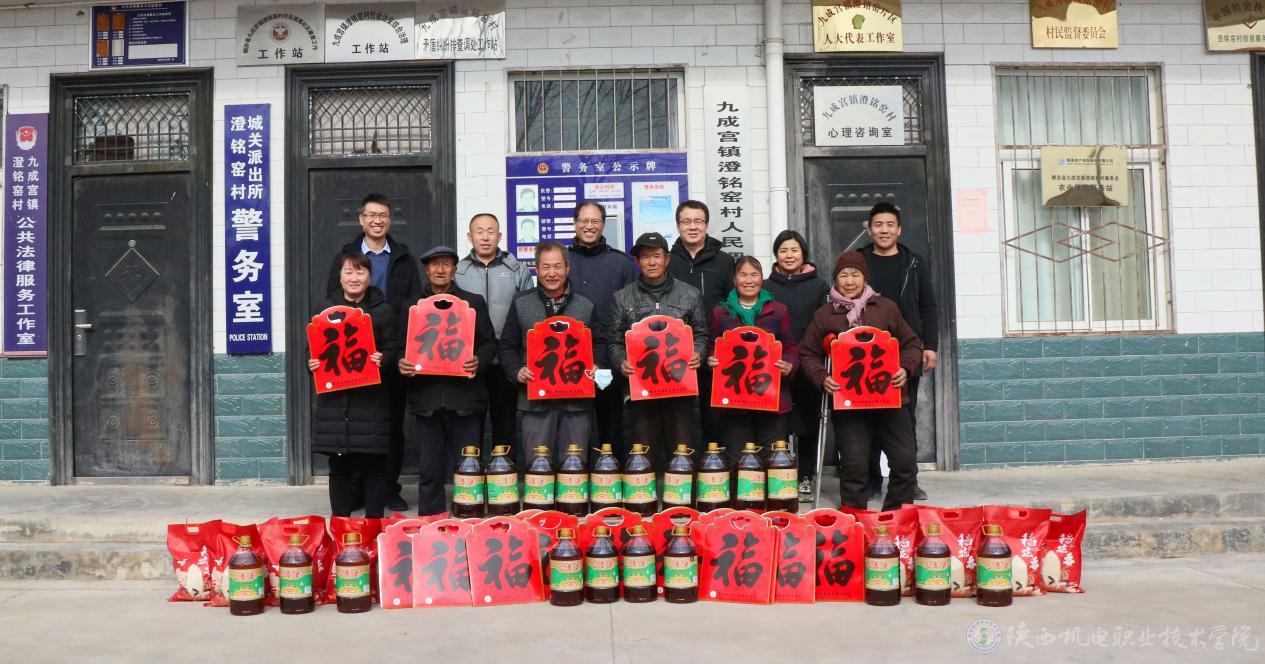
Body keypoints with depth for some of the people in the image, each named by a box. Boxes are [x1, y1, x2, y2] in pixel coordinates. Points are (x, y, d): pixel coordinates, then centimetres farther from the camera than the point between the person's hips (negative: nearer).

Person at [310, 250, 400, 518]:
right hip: (334, 398, 2)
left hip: (370, 397, -1)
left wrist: (383, 359, -18)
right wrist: (311, 363, -7)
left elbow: (393, 349, 2)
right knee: (339, 465, 6)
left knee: (374, 464, 1)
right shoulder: (326, 309, 11)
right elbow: (313, 347, 13)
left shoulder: (383, 310, 5)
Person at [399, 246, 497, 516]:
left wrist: (479, 360, -12)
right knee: (429, 469, 4)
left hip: (464, 395, -1)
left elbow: (489, 343, 8)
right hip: (426, 397, 1)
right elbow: (402, 347, 13)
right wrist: (402, 364, -8)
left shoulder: (474, 302, 11)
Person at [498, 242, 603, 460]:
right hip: (535, 399, -1)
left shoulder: (585, 306, 10)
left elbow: (599, 343, 13)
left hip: (577, 400, 1)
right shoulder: (521, 304, 7)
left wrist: (596, 366, -6)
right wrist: (516, 371, -9)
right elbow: (506, 346, 8)